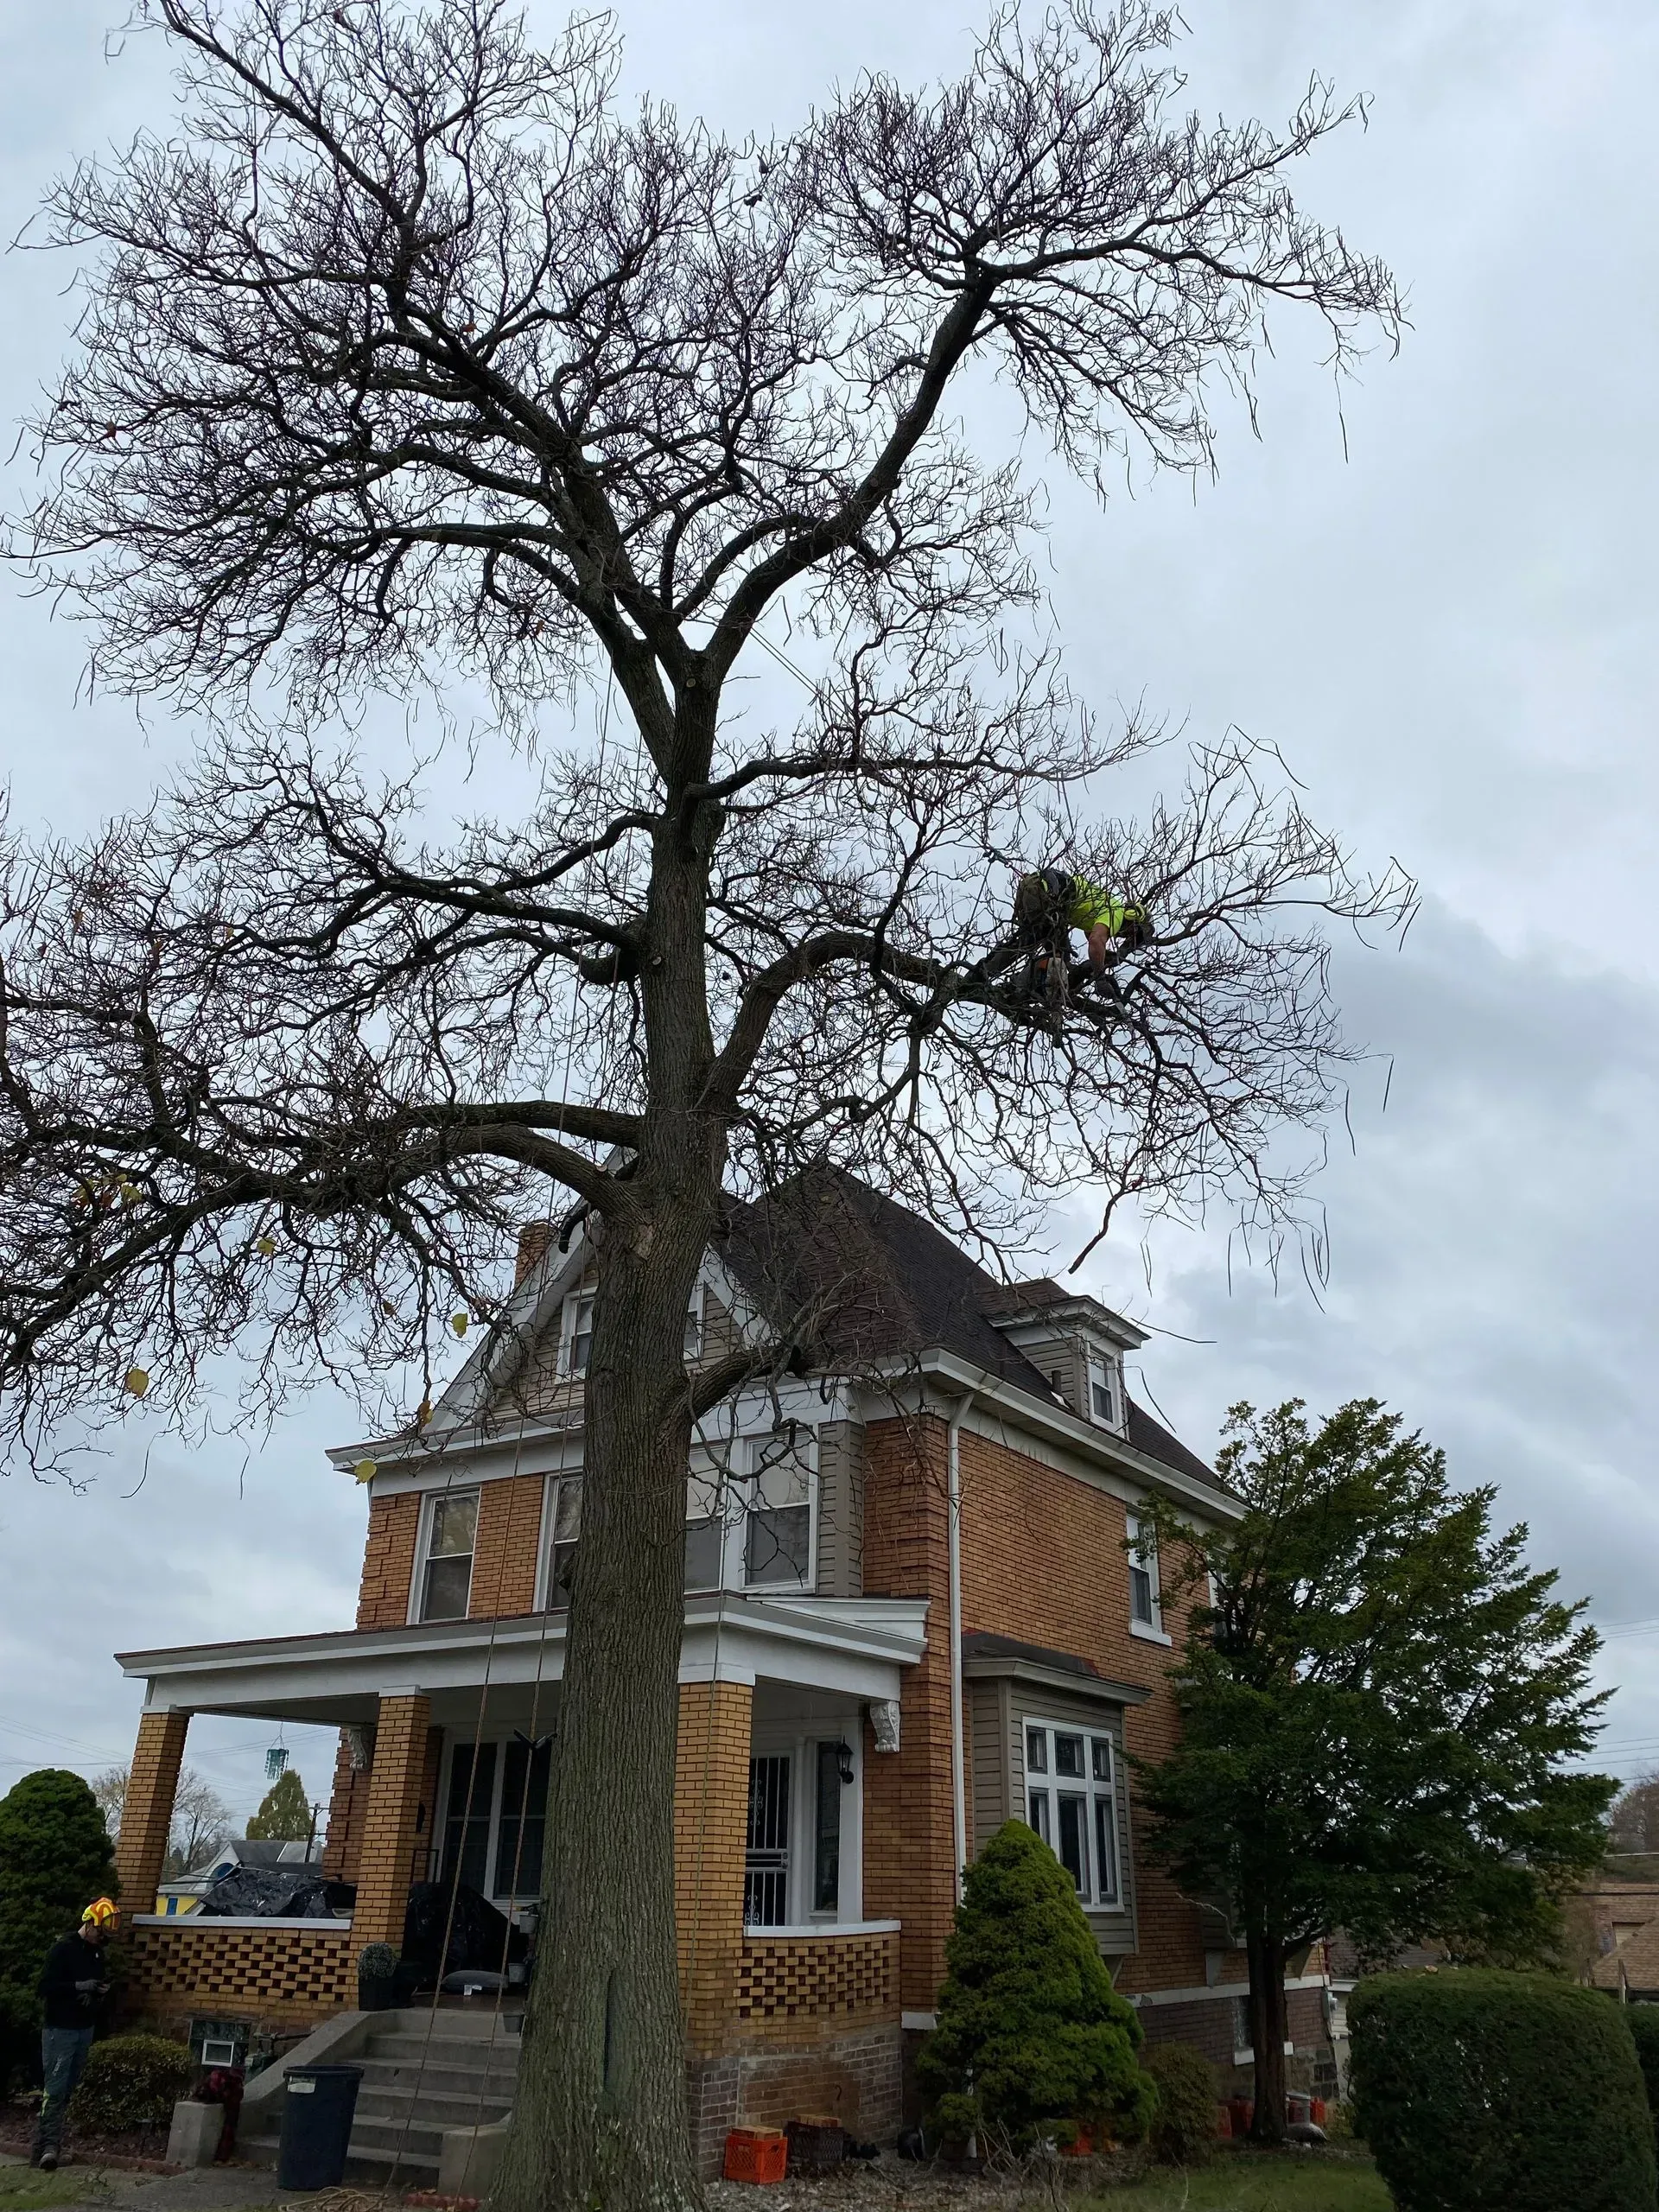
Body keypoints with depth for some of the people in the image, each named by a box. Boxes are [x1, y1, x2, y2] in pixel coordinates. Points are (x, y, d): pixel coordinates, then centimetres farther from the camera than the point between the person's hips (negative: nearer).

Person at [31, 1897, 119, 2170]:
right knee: (55, 2089, -10)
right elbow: (45, 1987, -17)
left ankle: (46, 2141, 16)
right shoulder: (62, 1950, -12)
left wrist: (101, 1991, -1)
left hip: (85, 2029, 7)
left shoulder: (96, 1953, 10)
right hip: (60, 2030, -7)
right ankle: (48, 2147, -12)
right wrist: (80, 1986, -25)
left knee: (69, 2088, 8)